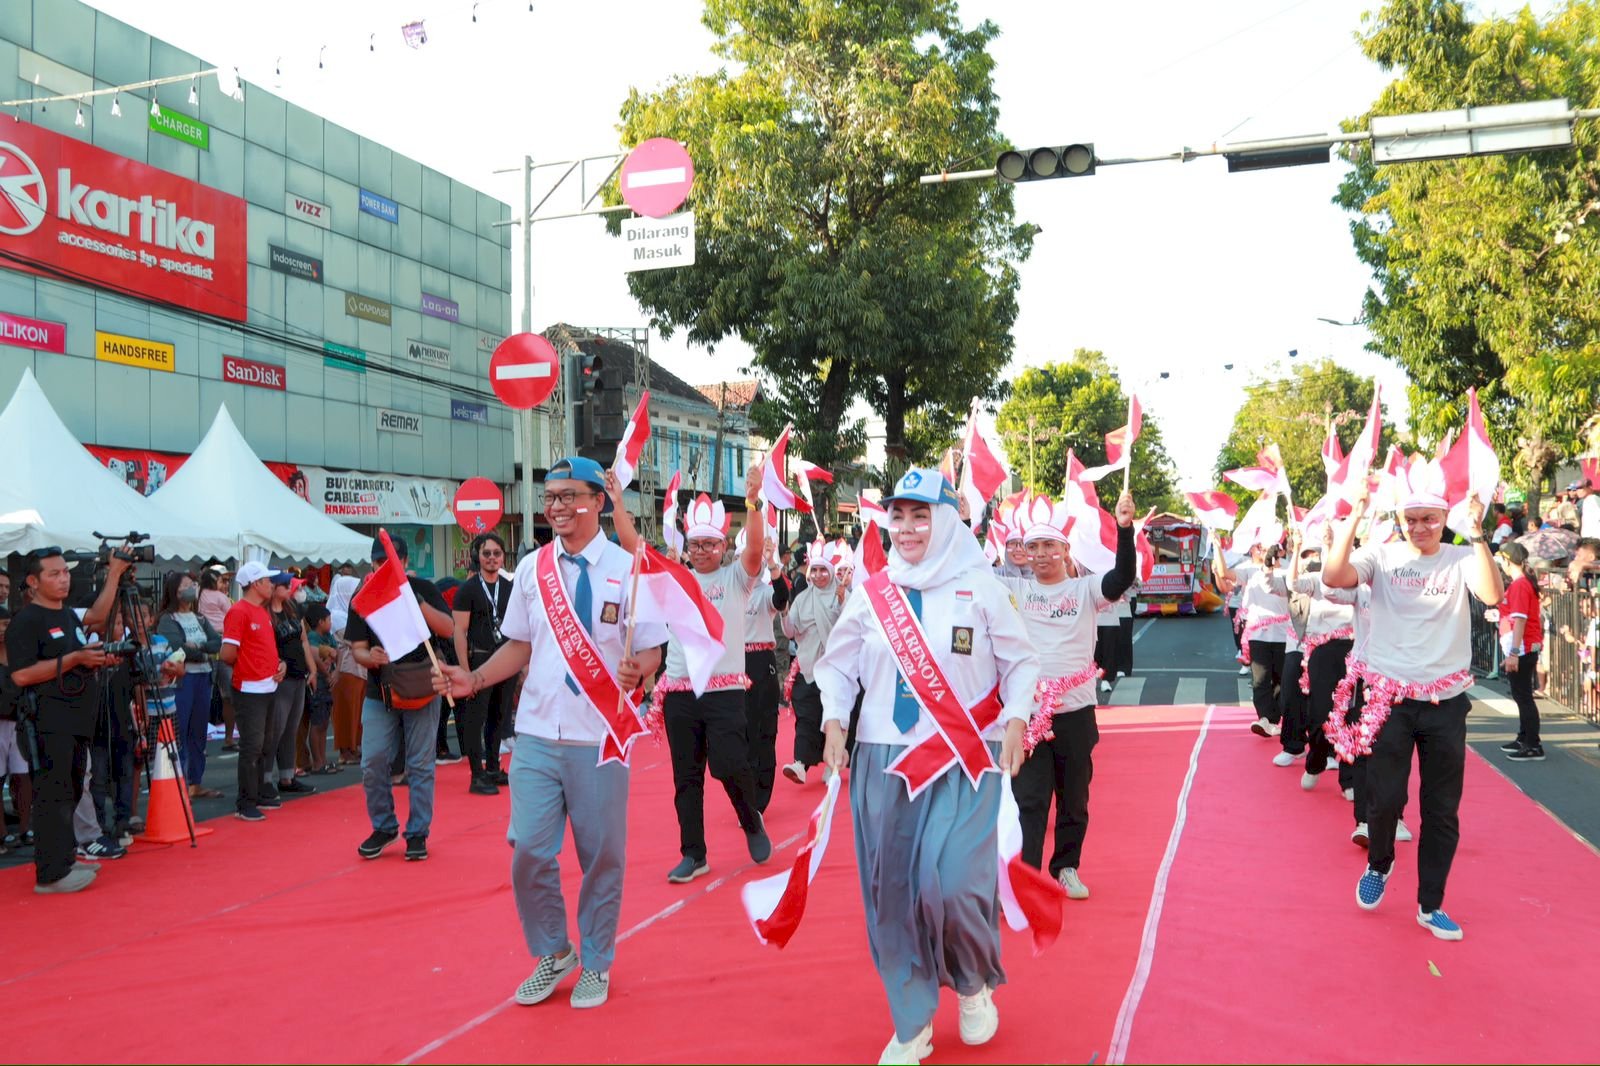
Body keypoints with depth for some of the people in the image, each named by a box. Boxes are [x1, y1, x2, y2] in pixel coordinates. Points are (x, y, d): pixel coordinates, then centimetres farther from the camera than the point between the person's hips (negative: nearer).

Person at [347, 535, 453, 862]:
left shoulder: (423, 589, -1)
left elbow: (448, 629, -12)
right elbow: (357, 647, 1)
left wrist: (417, 602, -25)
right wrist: (369, 657, -23)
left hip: (421, 690, -2)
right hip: (379, 692, 2)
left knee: (420, 766, 3)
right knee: (372, 763, -1)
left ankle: (417, 833, 15)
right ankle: (383, 827, 20)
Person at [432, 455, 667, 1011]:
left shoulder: (628, 568, -5)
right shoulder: (532, 567, 6)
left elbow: (652, 650, -5)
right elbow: (520, 645, 13)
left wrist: (636, 670, -26)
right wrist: (474, 679, -2)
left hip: (599, 738, -3)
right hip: (537, 736, 3)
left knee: (602, 855, 9)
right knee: (529, 851, 3)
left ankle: (595, 964, 30)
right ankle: (552, 954, 28)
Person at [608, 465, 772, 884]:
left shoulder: (736, 577, 2)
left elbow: (756, 547, -17)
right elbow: (631, 544, 3)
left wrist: (752, 502, -31)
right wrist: (617, 504, -9)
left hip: (725, 689, -4)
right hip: (679, 692, 4)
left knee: (729, 765, -13)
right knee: (686, 776, 8)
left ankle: (752, 822, 18)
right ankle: (693, 855, 19)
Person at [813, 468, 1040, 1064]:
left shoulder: (979, 587, -2)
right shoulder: (871, 593, 5)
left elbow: (1020, 662, 4)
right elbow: (837, 664, 12)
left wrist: (1015, 719, -11)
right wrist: (833, 721, -3)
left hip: (965, 761, -3)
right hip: (884, 762, 3)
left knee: (953, 885, -15)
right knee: (890, 892, 5)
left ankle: (976, 985, 20)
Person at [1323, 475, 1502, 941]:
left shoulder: (1461, 559, 0)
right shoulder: (1382, 556, -1)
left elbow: (1492, 595, -20)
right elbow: (1333, 576, -19)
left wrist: (1476, 535, -26)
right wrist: (1355, 517, -22)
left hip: (1446, 702, 1)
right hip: (1391, 697, -1)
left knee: (1442, 811, 8)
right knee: (1385, 798, -3)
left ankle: (1430, 904, 23)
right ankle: (1379, 865, 29)